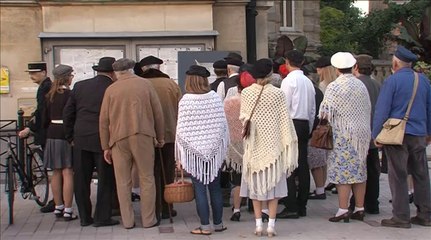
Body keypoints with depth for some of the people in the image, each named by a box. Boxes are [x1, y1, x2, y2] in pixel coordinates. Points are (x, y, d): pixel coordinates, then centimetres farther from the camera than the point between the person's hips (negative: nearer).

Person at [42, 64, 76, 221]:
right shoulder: (69, 94, -10)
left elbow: (45, 118, 13)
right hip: (66, 134, -7)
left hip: (52, 135, 7)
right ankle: (67, 210, -2)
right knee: (67, 173, -4)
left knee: (56, 173, 13)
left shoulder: (50, 95, 10)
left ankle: (58, 207, 21)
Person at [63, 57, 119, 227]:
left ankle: (84, 217, 18)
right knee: (105, 180, 6)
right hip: (103, 141, -4)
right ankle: (102, 217, 9)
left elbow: (67, 113, 7)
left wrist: (71, 137, 15)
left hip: (80, 141, 4)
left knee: (81, 180, 11)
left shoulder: (79, 86, 5)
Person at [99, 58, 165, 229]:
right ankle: (149, 220, 11)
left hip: (119, 139, 1)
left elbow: (104, 120, 5)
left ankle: (127, 221, 13)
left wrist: (106, 147, 12)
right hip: (143, 137, 0)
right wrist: (160, 137, 13)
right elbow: (158, 112, 3)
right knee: (147, 179, 8)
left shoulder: (111, 90, 3)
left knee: (123, 182, 9)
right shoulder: (145, 84, 2)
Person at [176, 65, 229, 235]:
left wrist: (180, 155, 1)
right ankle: (218, 223, 19)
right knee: (215, 187, 11)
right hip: (214, 150, 3)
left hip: (194, 150, -3)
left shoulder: (185, 101, -10)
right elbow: (223, 124, 2)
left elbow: (182, 130, -7)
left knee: (200, 188, 3)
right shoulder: (215, 97, -3)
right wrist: (224, 145, 14)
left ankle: (205, 226, 6)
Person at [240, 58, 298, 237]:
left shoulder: (246, 93, -6)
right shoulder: (277, 93, -10)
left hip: (254, 144, 1)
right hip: (273, 144, -1)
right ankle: (271, 225, 7)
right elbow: (285, 120, -6)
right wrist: (289, 142, 1)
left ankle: (258, 225, 11)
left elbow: (243, 116, 0)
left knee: (256, 183, 10)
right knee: (273, 183, 7)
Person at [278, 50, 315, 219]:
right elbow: (313, 109, 16)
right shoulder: (308, 81, 13)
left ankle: (291, 208, -8)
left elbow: (284, 107, -13)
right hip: (305, 124, 8)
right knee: (303, 165, 9)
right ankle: (302, 206, 13)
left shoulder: (289, 80, -9)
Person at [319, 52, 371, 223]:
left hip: (343, 134, -6)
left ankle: (343, 210, -4)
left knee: (342, 171, -3)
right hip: (362, 132, 6)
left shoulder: (334, 87, -12)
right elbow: (368, 110, 12)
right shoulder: (361, 85, 7)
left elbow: (325, 112, -10)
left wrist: (324, 125, 9)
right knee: (359, 170, 10)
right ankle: (359, 209, 15)